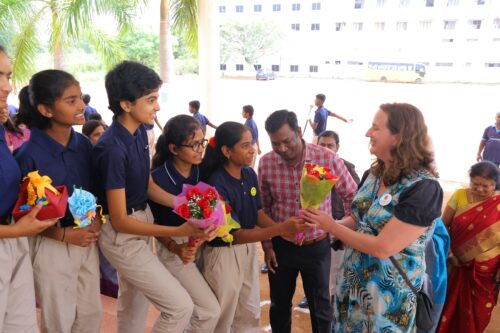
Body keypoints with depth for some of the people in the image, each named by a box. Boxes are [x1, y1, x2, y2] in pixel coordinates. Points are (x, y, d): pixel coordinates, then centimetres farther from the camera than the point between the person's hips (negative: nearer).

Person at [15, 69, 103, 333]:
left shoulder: (84, 144, -3)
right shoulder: (29, 155, -19)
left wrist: (96, 221, -9)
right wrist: (65, 234, -20)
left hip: (87, 241, 5)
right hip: (52, 246, -5)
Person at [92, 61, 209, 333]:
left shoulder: (140, 130, -2)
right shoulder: (112, 149, -27)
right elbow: (120, 221, -24)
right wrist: (180, 231, -27)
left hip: (142, 222, 8)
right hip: (121, 235, -8)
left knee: (134, 305, 24)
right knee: (180, 306, -4)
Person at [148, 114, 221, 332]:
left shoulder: (202, 171, -9)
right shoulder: (158, 179, -22)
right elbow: (152, 223, -11)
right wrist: (175, 247, -22)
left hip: (199, 242, 5)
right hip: (171, 246, -5)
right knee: (210, 311, -5)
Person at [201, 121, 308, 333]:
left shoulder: (250, 174, -4)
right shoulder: (216, 185, -26)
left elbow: (258, 213, 2)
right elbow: (236, 234, -26)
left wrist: (281, 229, -18)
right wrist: (281, 228, -33)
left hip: (249, 249, 7)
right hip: (223, 254, -7)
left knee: (250, 315, 21)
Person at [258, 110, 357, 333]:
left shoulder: (328, 159, -16)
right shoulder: (266, 162, -10)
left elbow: (351, 196, -1)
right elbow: (263, 207, 2)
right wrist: (267, 245, 4)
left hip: (317, 247, -1)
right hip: (281, 245, 2)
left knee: (320, 306, 14)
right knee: (279, 305, 18)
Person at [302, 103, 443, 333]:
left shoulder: (423, 187, -25)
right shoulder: (377, 172, 0)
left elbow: (382, 248, -26)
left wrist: (333, 227, -17)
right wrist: (328, 223, -9)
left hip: (388, 293, -7)